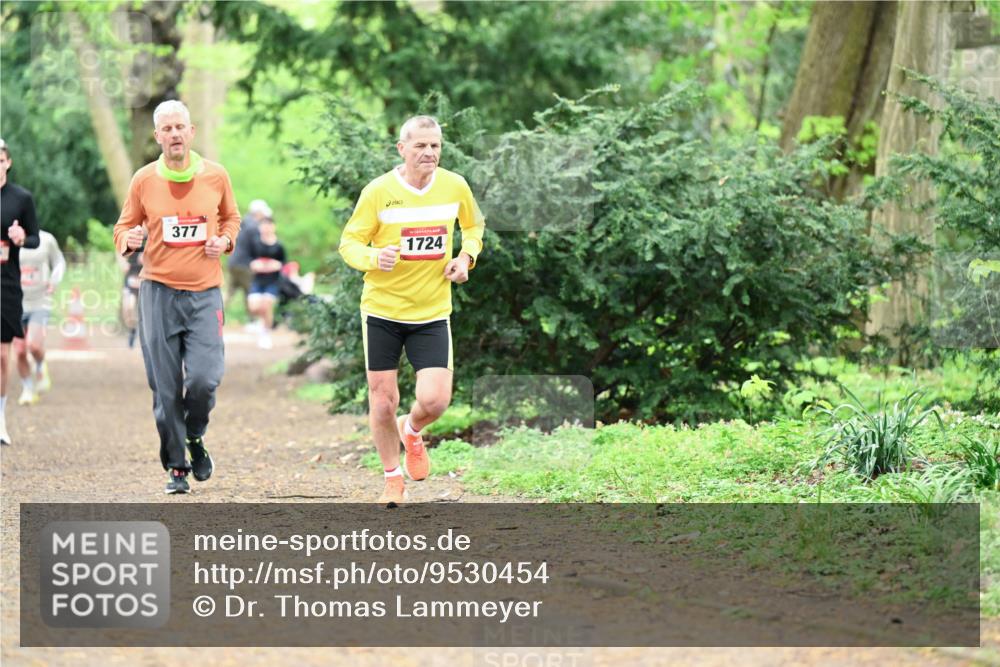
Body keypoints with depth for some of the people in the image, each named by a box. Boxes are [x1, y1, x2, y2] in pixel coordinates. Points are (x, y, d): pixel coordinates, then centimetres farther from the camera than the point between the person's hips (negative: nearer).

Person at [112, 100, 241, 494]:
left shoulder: (215, 176, 3)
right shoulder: (144, 180, 2)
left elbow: (231, 217, 20)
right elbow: (124, 228, 12)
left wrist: (225, 241, 0)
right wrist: (130, 239, -11)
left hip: (204, 294, 0)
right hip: (158, 294, 0)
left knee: (204, 379, -13)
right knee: (165, 387, 0)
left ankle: (195, 437, 18)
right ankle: (176, 466, 14)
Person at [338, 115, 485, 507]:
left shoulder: (455, 187, -1)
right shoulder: (378, 191, -10)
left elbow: (474, 225, 18)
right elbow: (349, 242, -5)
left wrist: (466, 257, -1)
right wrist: (375, 257, -26)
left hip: (433, 312, 1)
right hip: (382, 309, -1)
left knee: (435, 401, -11)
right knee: (383, 401, 2)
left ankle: (412, 431, 26)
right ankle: (392, 479, 26)